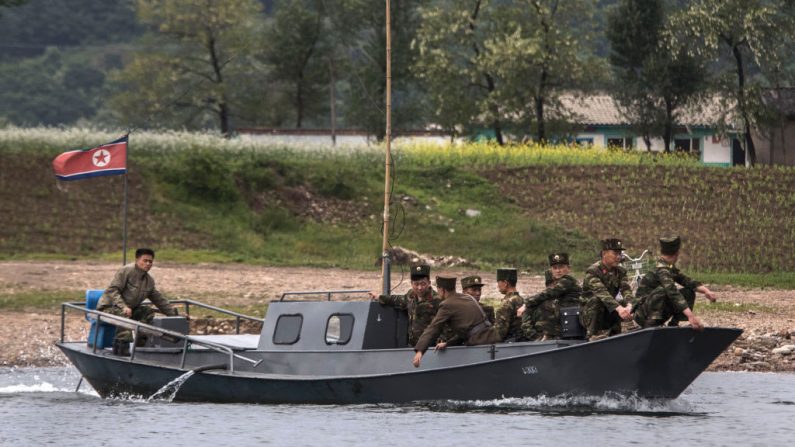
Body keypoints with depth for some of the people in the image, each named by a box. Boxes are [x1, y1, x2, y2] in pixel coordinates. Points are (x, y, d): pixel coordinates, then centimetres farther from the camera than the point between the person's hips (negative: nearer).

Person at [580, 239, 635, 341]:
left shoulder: (620, 272, 3)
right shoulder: (592, 271, -17)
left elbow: (626, 290, -15)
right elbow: (601, 292, -34)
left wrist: (629, 306, -38)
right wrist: (619, 308, -50)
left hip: (609, 316, 5)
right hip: (590, 316, -5)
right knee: (595, 300, -34)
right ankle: (594, 335, -32)